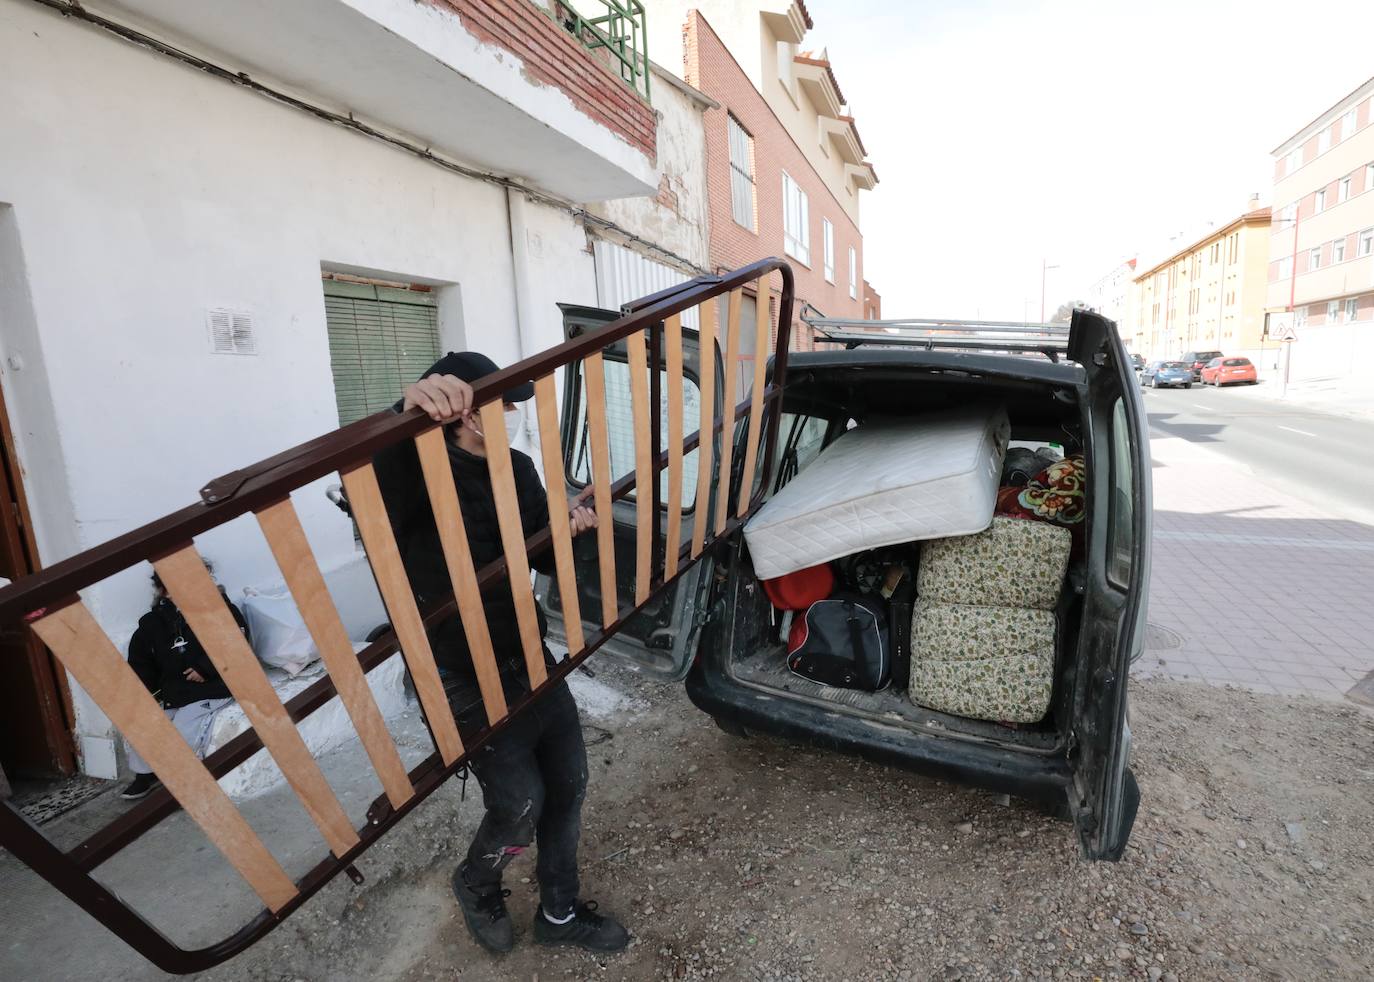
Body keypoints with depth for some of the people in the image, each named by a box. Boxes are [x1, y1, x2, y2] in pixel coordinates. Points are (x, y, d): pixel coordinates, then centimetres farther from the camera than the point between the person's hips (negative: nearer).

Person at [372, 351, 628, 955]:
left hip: (528, 655, 7)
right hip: (463, 676, -6)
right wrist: (408, 416, -61)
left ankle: (559, 913, 36)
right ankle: (476, 885, 34)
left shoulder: (517, 469, 3)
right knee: (520, 800, -3)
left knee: (568, 781, 12)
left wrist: (567, 528, -15)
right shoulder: (423, 471, -18)